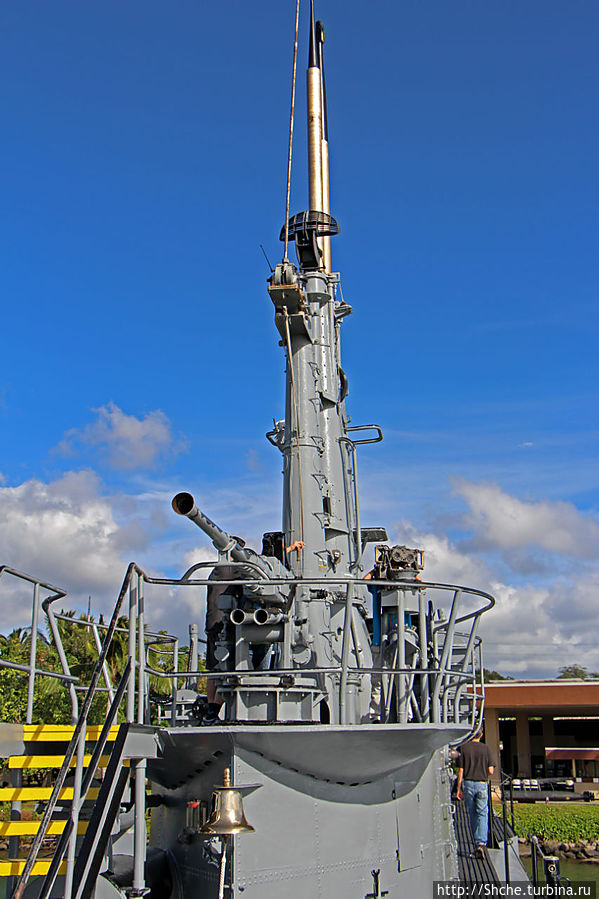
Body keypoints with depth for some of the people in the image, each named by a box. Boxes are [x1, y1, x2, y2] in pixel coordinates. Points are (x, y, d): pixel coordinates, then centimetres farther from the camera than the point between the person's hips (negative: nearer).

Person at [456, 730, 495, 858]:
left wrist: (459, 788, 3)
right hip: (482, 784, 0)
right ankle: (481, 844, -13)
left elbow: (460, 771, -3)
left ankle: (477, 844, 17)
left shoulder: (463, 748, -2)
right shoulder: (486, 749, -1)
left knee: (472, 815, 12)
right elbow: (490, 771, -3)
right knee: (482, 814, 2)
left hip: (468, 783, 0)